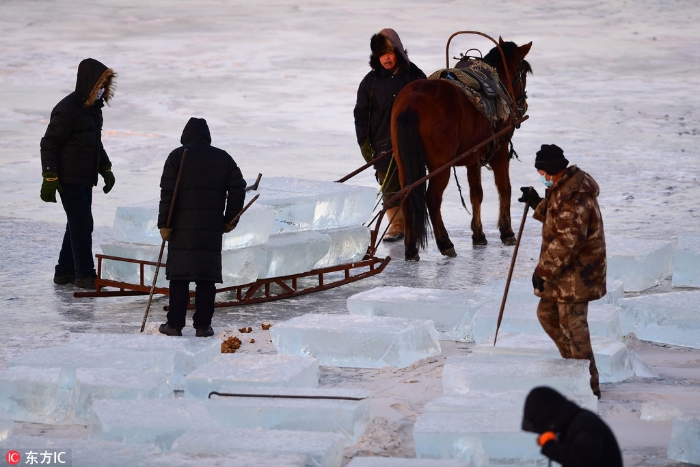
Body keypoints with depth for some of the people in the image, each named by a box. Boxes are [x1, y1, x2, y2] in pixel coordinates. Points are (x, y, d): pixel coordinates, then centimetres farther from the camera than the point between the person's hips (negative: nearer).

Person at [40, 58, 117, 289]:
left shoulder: (94, 107, 12)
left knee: (78, 224, 13)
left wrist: (106, 170, 21)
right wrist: (49, 178, -19)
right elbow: (49, 144, -17)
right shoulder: (67, 109, -17)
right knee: (82, 224, -8)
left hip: (85, 179, 9)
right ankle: (84, 274, -2)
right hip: (69, 180, -9)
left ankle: (64, 272, 21)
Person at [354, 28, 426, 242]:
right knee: (389, 186, 2)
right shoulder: (371, 81, 0)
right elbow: (361, 114, 5)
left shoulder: (415, 76, 0)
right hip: (383, 142, 0)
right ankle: (396, 225, 10)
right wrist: (364, 142, -3)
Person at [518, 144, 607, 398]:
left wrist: (543, 271, -22)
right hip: (563, 272, 11)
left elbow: (567, 242, -28)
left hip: (576, 274, -11)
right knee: (547, 313, 21)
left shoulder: (574, 199, -26)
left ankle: (589, 385, 1)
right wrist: (537, 203, 10)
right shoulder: (562, 188, 8)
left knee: (572, 327, -6)